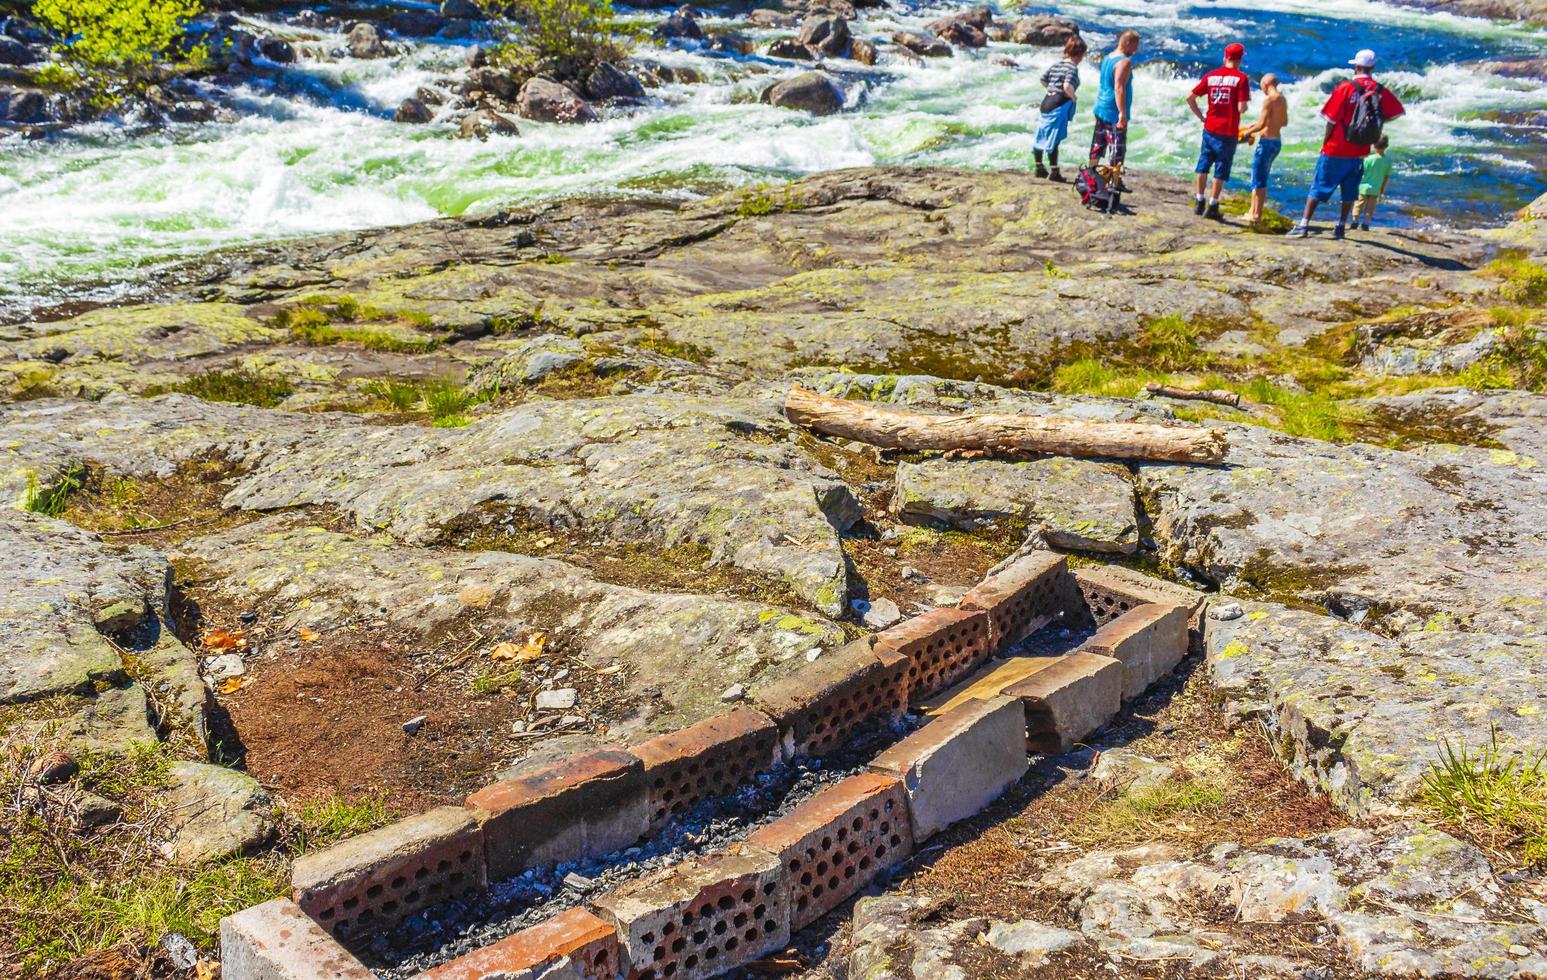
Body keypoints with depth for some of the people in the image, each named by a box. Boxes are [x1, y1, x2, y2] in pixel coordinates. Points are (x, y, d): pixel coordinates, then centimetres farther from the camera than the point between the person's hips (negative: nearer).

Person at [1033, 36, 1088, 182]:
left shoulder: (1056, 64, 11)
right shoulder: (1073, 67, -13)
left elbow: (1043, 80, 15)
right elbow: (1067, 86, -27)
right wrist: (1073, 97, -10)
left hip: (1047, 102, 8)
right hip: (1060, 106, -8)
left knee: (1042, 136, 15)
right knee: (1054, 139, -4)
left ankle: (1039, 168, 25)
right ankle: (1054, 172, 1)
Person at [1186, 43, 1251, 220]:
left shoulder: (1211, 76, 4)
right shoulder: (1241, 78, -10)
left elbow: (1190, 97, 5)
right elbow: (1242, 107, -17)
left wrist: (1201, 117, 11)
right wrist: (1245, 104, 6)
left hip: (1210, 128, 4)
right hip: (1228, 132, -4)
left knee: (1203, 166, 16)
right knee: (1221, 170, 4)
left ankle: (1199, 202, 19)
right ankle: (1212, 207, 6)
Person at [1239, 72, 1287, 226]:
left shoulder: (1269, 99, -15)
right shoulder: (1283, 99, 11)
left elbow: (1262, 124, -19)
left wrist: (1248, 132, -4)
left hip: (1267, 141, -9)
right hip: (1277, 141, 9)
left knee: (1259, 179, -3)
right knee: (1262, 177, 16)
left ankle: (1256, 215, -3)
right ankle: (1253, 211, 20)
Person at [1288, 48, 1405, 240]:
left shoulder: (1346, 88, -12)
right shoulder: (1381, 91, -1)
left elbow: (1331, 120, -11)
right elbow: (1395, 113, 5)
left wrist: (1325, 143, 0)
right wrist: (1374, 122, 15)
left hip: (1336, 150, -3)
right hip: (1359, 153, 3)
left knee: (1319, 188, 1)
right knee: (1349, 192, 15)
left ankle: (1304, 225, -3)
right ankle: (1341, 227, 18)